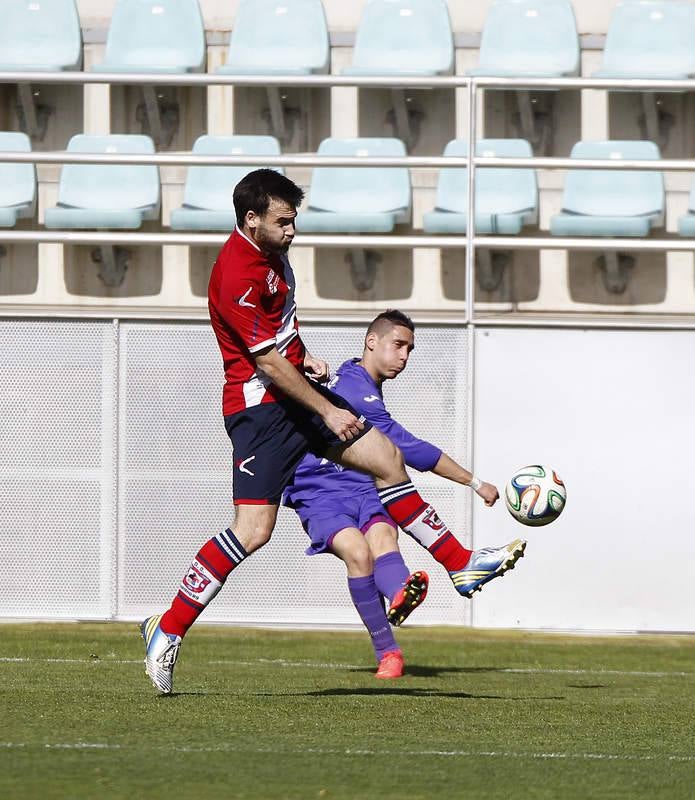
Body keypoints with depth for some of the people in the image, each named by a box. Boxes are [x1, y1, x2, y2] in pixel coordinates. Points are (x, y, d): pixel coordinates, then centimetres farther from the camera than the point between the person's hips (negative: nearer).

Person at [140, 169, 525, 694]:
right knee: (254, 530, -15)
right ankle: (167, 631, -7)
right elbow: (268, 364, -22)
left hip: (296, 390, 10)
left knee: (388, 459, 9)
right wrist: (329, 412, -16)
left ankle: (462, 566, 19)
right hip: (260, 407, -10)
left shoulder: (270, 252, 9)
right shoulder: (237, 275, -22)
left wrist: (306, 358, 9)